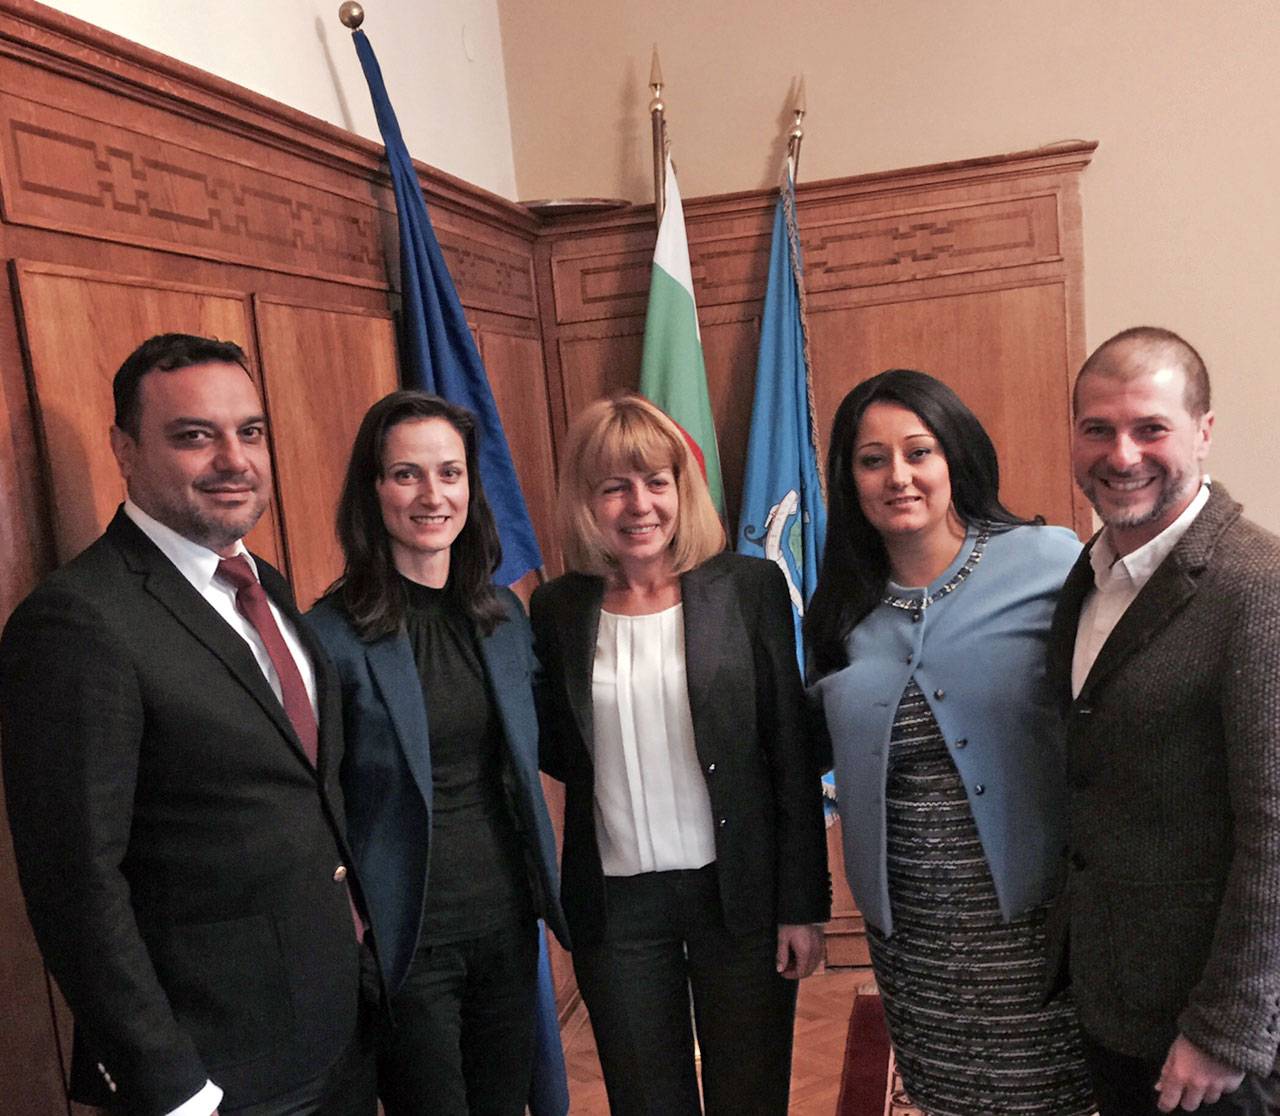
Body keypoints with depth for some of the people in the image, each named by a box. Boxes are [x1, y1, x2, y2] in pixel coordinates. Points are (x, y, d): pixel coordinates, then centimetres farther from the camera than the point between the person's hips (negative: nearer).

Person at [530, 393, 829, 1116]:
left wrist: (803, 905, -5)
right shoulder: (558, 608, 0)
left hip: (739, 891, -1)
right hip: (615, 903, 2)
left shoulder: (749, 587, -6)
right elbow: (561, 754, 8)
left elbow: (792, 756, -4)